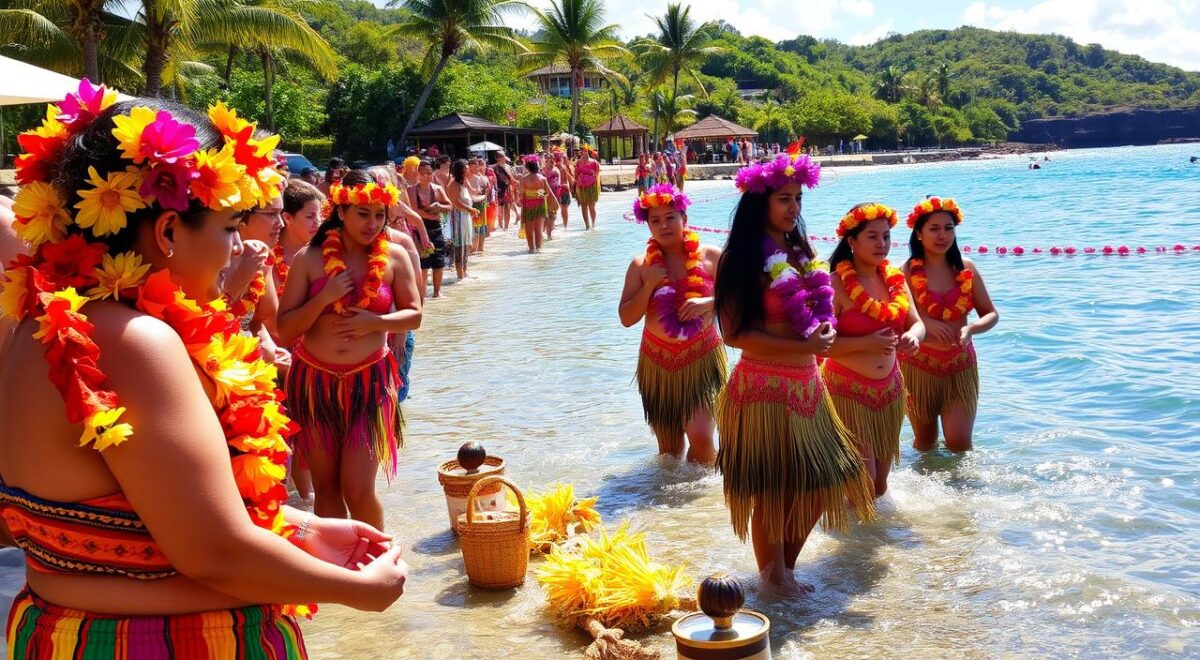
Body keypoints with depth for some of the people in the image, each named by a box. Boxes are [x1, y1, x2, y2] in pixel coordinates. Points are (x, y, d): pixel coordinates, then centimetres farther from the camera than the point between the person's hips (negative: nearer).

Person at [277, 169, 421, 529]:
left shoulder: (394, 256, 0)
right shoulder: (309, 258, -2)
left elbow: (414, 315, 6)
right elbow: (285, 330, -3)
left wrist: (375, 322, -12)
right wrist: (323, 299, -18)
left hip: (369, 381, -1)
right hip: (313, 379, 1)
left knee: (358, 490, -4)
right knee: (326, 486, 10)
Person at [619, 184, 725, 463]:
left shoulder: (710, 256, -2)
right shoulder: (641, 265, 2)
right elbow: (627, 318, -1)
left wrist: (708, 302, -19)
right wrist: (649, 285, -14)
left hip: (703, 358, -2)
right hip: (659, 362, 2)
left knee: (700, 435, -16)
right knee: (669, 449, 10)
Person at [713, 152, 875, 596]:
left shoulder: (799, 252, 10)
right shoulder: (742, 260, -13)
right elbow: (735, 333, -18)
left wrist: (824, 330, 3)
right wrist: (804, 347, -20)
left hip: (807, 386, 8)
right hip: (764, 388, -8)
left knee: (819, 484, 14)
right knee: (771, 490, 6)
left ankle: (786, 568, 34)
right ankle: (773, 577, 27)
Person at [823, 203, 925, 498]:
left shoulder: (894, 278, 4)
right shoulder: (836, 283, -16)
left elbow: (917, 323, 5)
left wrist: (914, 335, -17)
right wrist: (866, 343, -27)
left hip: (889, 388, 6)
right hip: (847, 390, -6)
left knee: (880, 484, 16)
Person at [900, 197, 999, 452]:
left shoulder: (966, 269, 0)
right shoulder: (907, 272, -9)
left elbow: (992, 314, 3)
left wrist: (971, 328, -17)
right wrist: (924, 322, -26)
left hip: (961, 366, 2)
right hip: (919, 366, -2)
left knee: (960, 442, -5)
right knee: (926, 442, 12)